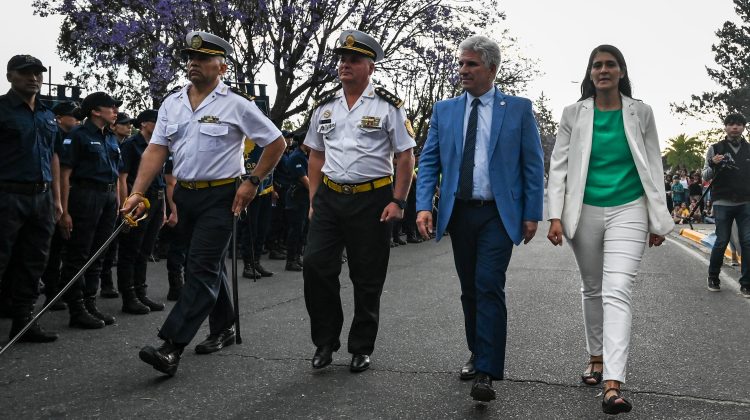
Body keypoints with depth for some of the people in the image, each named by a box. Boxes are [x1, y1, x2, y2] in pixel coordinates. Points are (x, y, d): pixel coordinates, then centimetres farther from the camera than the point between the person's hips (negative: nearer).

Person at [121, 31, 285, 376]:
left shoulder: (236, 104, -7)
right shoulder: (172, 103, 8)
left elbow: (277, 143, -4)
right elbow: (156, 150, 4)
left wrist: (252, 182, -9)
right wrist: (137, 193, -7)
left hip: (221, 197, -6)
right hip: (185, 195, 6)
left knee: (201, 269, -11)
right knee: (210, 266, 16)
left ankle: (171, 348, -14)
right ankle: (223, 328, 31)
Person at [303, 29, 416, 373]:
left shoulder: (388, 107, -2)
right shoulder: (325, 108, 11)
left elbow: (405, 157, -2)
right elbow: (316, 157, 16)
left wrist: (398, 202, -10)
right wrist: (314, 201, 9)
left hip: (372, 200, -3)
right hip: (329, 198, 4)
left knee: (367, 278, 4)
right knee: (315, 265, -6)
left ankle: (361, 348, 21)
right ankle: (325, 341, 13)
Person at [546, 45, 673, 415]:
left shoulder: (640, 113, 4)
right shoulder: (574, 114, 4)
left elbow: (653, 167, 7)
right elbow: (559, 166, 1)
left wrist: (659, 219, 4)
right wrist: (556, 216, -8)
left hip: (628, 211, -2)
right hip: (585, 211, 2)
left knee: (617, 291, -14)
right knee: (592, 289, 13)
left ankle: (613, 384, -18)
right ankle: (596, 358, 32)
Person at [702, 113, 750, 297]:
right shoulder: (715, 149, 3)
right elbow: (705, 177, 2)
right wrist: (713, 165, -17)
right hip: (722, 203, -2)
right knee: (722, 242, 1)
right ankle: (713, 278, 21)